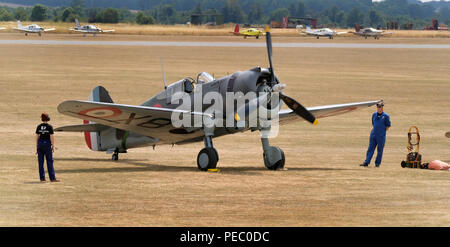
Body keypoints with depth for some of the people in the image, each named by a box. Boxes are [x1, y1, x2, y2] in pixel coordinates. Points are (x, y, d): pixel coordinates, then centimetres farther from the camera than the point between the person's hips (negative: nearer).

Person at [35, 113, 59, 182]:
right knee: (50, 161, 0)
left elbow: (37, 137, 3)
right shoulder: (49, 127, -9)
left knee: (41, 162, 6)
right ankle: (52, 178, -2)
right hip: (47, 144, -3)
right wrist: (53, 146, -4)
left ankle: (42, 178, 5)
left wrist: (37, 147, 10)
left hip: (40, 143, 3)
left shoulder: (39, 127, 2)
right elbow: (51, 137, -11)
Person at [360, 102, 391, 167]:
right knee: (370, 149, 1)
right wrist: (375, 130, 12)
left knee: (380, 150, 2)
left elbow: (388, 126, 0)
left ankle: (377, 163, 11)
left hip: (381, 136, -4)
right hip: (373, 135, 4)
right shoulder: (374, 115, 10)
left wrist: (382, 132, 0)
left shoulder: (386, 116, -5)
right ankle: (366, 162, -1)